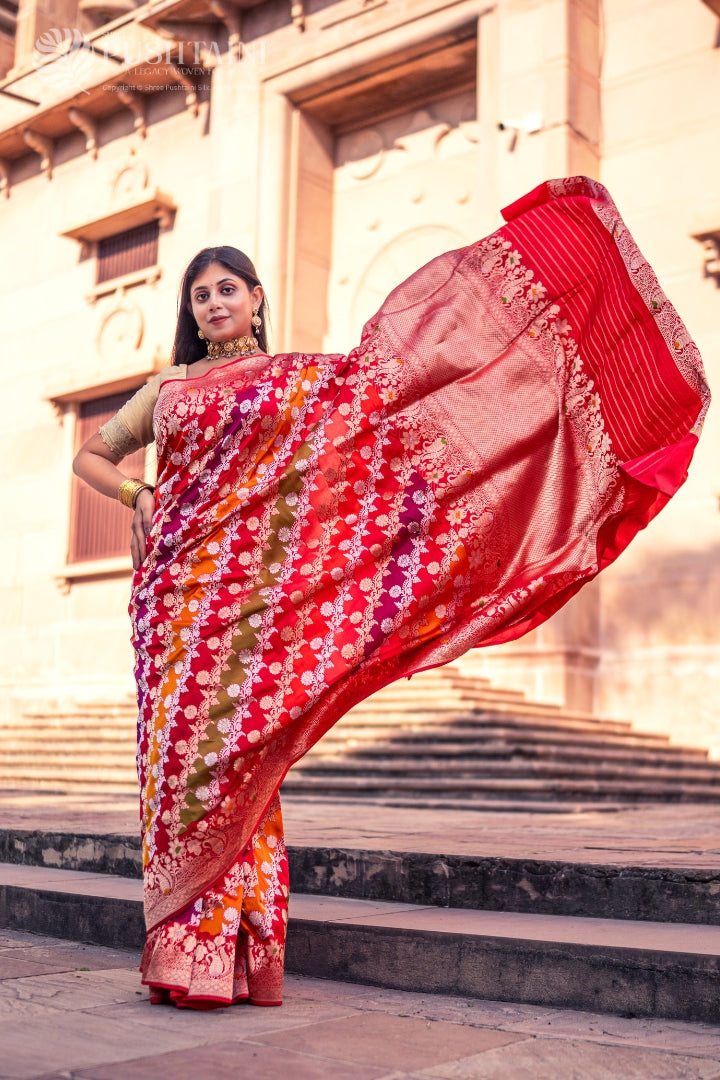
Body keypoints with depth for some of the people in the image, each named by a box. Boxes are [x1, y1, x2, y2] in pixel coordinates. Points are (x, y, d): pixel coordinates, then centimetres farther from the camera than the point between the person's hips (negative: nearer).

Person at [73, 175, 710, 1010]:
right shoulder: (167, 389, 17)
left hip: (254, 589, -2)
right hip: (176, 588, 3)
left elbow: (413, 352, 7)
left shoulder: (305, 379, 11)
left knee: (233, 754, -6)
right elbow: (90, 455, 27)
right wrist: (137, 497, 6)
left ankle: (227, 955, 2)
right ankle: (184, 951, 7)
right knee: (177, 746, -1)